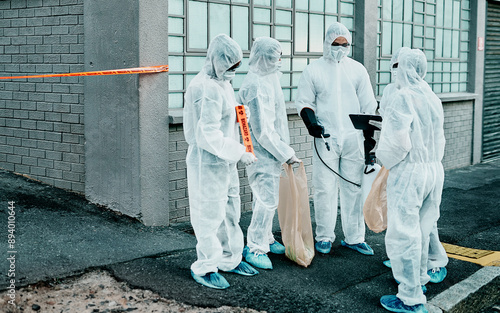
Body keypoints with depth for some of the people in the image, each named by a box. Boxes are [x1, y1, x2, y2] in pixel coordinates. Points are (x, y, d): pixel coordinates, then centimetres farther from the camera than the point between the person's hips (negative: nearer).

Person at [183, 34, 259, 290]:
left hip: (225, 162, 10)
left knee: (230, 212, 18)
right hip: (208, 164, -10)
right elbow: (207, 135, -26)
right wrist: (238, 152, -22)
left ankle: (230, 259, 32)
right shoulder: (206, 88, -21)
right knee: (210, 216, -1)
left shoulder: (221, 83, 12)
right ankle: (205, 268, 12)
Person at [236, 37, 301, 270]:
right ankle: (255, 248, 4)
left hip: (270, 153, 10)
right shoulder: (257, 87, -23)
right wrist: (285, 153, -17)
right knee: (267, 201, -6)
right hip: (262, 155, -10)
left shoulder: (267, 79, 11)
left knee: (267, 199, 20)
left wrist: (283, 149, 21)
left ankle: (266, 239, 33)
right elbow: (263, 131, -24)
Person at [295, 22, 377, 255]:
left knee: (354, 188, 4)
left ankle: (354, 238, 14)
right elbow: (304, 102, 7)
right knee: (325, 188, -1)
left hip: (353, 139, 2)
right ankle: (324, 237, 14)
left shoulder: (358, 69, 10)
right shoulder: (313, 70, 5)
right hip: (326, 138, -2)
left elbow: (368, 105, 12)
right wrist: (311, 122, -13)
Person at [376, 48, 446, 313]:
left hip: (409, 171, -8)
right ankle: (420, 277, 38)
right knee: (422, 229, 22)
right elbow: (439, 139, 10)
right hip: (434, 170, 8)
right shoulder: (432, 98, 7)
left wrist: (382, 157, -5)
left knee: (404, 233, 1)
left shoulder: (400, 98, -17)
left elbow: (401, 144, -22)